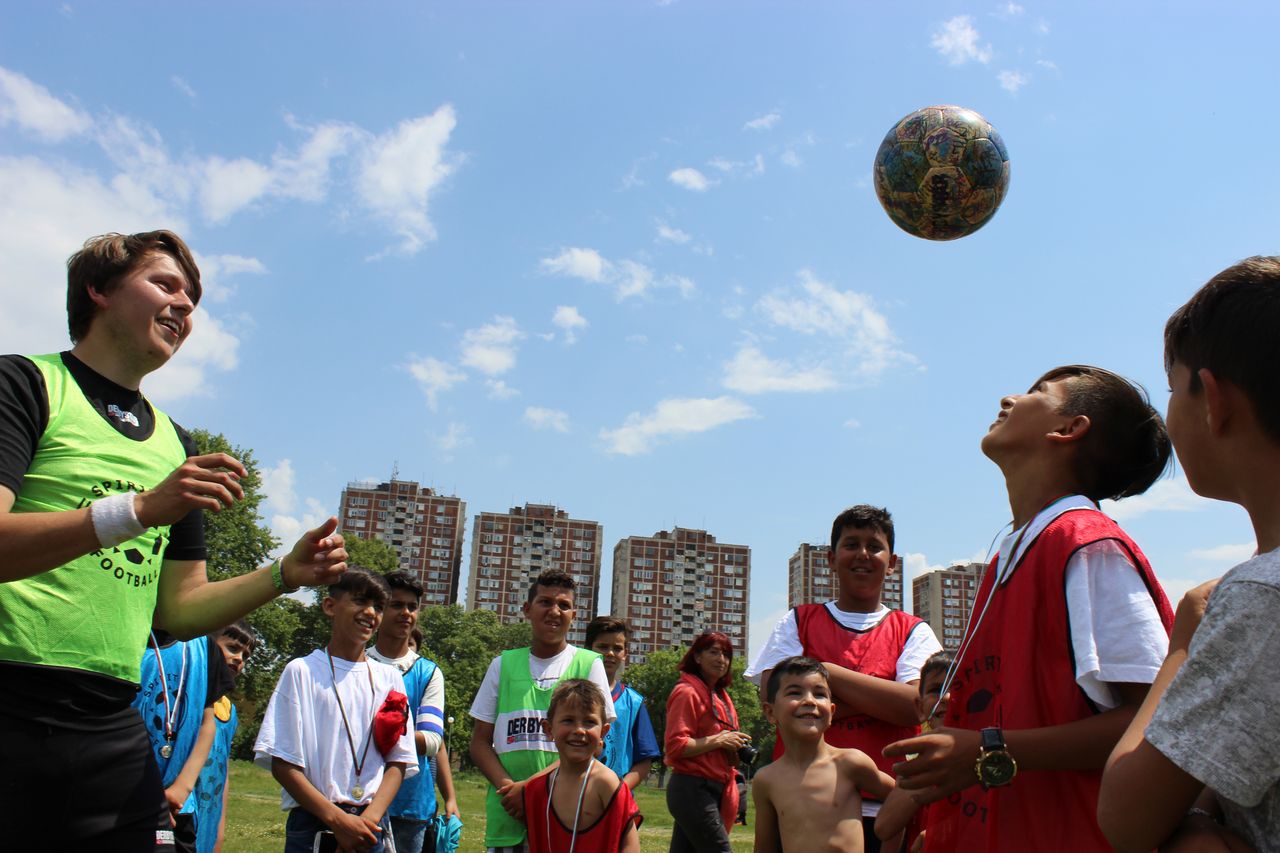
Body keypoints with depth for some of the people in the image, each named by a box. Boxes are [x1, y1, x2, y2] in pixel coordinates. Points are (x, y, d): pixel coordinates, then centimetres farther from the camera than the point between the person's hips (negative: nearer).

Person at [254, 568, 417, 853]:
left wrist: (369, 819, -9)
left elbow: (398, 762, 7)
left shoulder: (389, 678, 9)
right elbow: (282, 764, -5)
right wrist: (338, 819, -12)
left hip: (370, 829, 3)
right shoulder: (302, 671, -1)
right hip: (313, 824, -3)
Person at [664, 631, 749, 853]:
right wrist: (718, 740, -17)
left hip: (711, 790, 9)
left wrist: (734, 745, 11)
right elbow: (675, 746, -18)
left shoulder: (720, 696, 19)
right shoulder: (687, 692, -10)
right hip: (692, 790, -9)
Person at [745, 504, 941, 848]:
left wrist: (827, 672, -10)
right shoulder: (797, 622, 10)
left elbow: (916, 704, -10)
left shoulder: (913, 631, 9)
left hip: (882, 810, 0)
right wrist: (882, 700, -7)